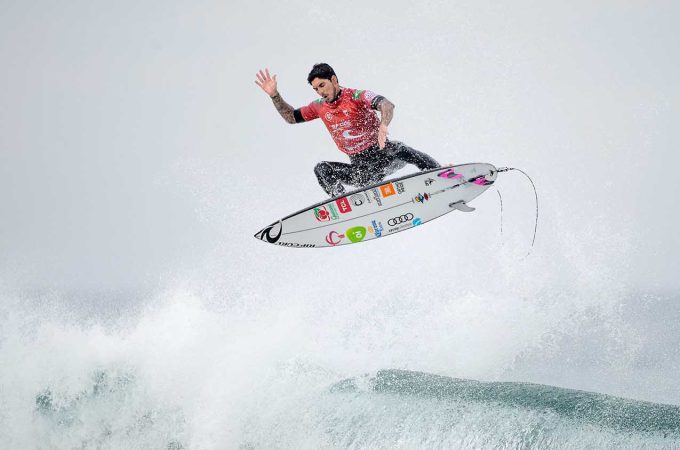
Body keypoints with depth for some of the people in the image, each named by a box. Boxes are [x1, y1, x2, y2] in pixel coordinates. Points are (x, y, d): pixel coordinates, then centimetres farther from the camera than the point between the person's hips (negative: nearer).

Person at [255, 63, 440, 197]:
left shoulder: (356, 96, -10)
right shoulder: (320, 107, 7)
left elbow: (387, 105, -28)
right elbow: (291, 117, 20)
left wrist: (383, 125, -50)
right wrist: (274, 95, 5)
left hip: (383, 155, -4)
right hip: (361, 170, 5)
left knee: (399, 150, -35)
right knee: (322, 169, -16)